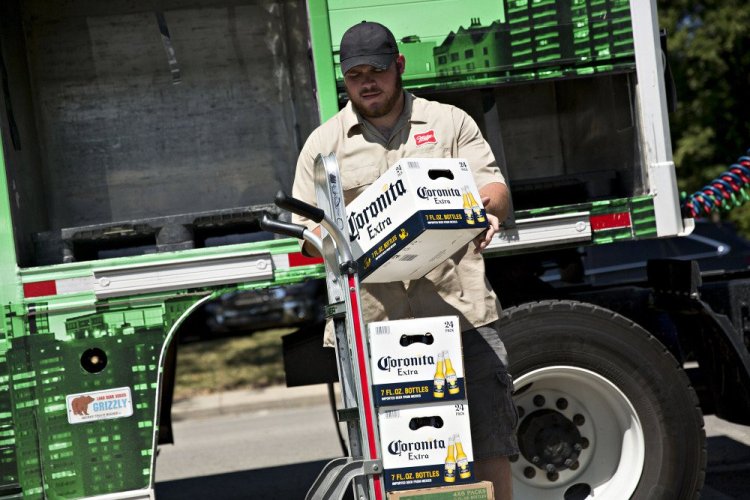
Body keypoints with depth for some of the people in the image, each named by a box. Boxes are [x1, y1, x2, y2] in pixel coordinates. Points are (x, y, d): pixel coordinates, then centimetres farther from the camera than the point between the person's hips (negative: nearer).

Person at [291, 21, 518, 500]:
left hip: (460, 311, 0)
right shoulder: (324, 143, 16)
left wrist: (487, 210, -13)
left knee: (488, 443, -1)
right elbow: (307, 225, 13)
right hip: (371, 323, 0)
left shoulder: (450, 122, 16)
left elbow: (494, 186, 11)